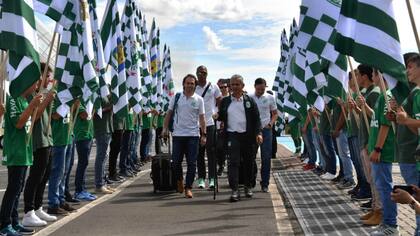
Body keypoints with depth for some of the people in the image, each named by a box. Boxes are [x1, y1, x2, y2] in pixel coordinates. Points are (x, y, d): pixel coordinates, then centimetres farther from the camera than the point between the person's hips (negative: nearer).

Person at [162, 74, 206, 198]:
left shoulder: (199, 99, 3)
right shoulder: (176, 97, 5)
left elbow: (201, 119, 4)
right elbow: (169, 114, 10)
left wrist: (203, 134, -1)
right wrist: (165, 128, 3)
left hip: (193, 135, 0)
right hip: (178, 134, 1)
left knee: (191, 163, -1)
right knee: (176, 161, 5)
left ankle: (188, 188, 8)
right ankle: (179, 180, 31)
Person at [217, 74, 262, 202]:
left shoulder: (250, 101, 6)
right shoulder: (225, 101, 11)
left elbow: (256, 118, 3)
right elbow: (221, 117, 16)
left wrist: (258, 133, -10)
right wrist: (217, 116, -7)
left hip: (247, 135, 0)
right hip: (232, 135, 0)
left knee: (248, 162, 9)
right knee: (233, 162, -9)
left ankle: (248, 187, 26)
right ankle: (234, 190, -8)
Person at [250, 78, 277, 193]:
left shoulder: (270, 98, 3)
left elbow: (275, 114, 10)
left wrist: (270, 124, -7)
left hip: (266, 130, 0)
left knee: (266, 158, 1)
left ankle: (265, 183, 10)